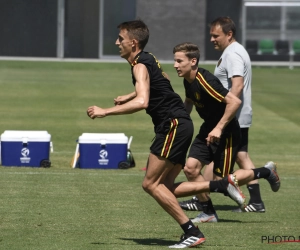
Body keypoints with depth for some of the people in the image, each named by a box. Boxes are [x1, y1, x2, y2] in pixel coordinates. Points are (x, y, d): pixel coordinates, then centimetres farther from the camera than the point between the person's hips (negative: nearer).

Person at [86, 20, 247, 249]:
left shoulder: (140, 66, -13)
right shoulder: (149, 59, 16)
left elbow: (142, 102, -30)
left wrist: (105, 112, -26)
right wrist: (129, 97, 34)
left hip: (174, 125, -10)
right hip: (180, 125, 10)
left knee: (151, 184, -9)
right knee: (165, 188, 8)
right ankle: (223, 185, 4)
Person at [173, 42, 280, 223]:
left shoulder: (205, 81, -28)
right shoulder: (188, 81, 0)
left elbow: (234, 101, -31)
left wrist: (219, 128, -29)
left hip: (226, 133, -8)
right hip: (208, 130, 8)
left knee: (221, 180, -4)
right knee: (191, 168, -5)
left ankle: (266, 172, 17)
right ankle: (209, 213, 8)